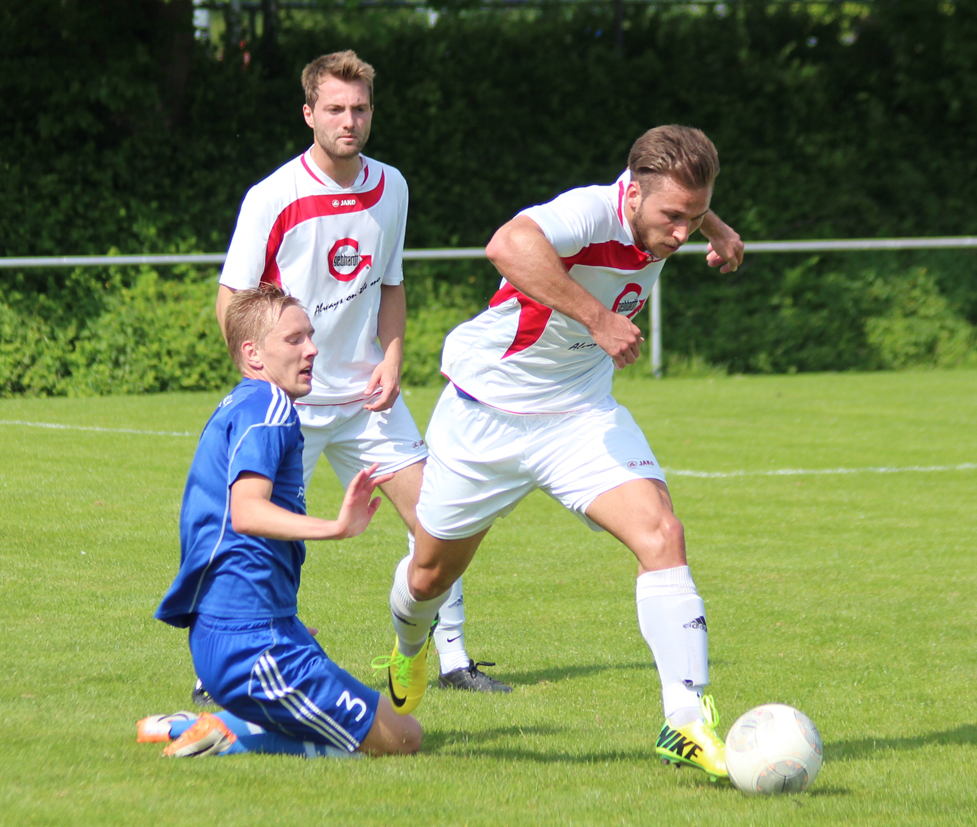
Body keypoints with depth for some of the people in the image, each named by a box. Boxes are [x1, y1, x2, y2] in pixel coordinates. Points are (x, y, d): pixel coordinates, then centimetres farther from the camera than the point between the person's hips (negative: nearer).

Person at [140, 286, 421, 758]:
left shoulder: (234, 408, 18)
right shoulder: (268, 406, -12)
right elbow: (246, 513, -28)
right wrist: (333, 529, -41)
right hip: (255, 643, -10)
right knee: (401, 738, -7)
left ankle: (183, 729, 10)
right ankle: (230, 736, -11)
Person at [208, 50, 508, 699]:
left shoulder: (390, 188, 4)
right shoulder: (273, 198, -13)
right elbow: (232, 299, -8)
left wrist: (391, 360, 2)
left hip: (366, 395, 5)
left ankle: (451, 659, 12)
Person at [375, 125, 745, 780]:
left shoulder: (658, 212, -9)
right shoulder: (591, 211, -31)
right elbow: (508, 245, -55)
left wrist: (712, 224, 9)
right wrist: (597, 317, -54)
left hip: (581, 418, 4)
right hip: (487, 414, -4)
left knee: (661, 535, -21)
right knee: (431, 576, 16)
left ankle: (686, 722, -24)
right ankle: (411, 646, 53)